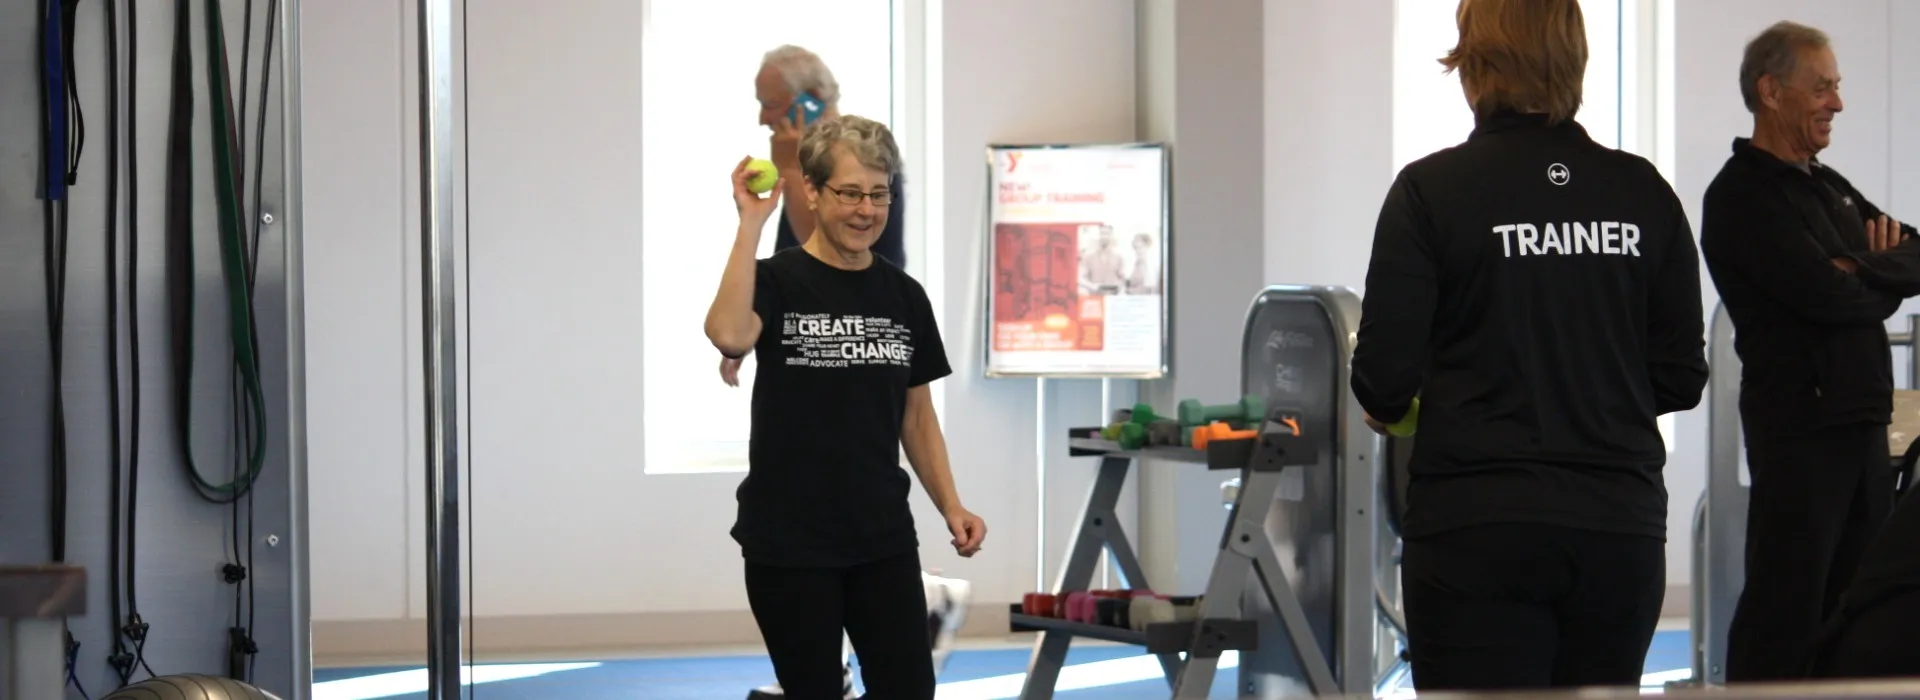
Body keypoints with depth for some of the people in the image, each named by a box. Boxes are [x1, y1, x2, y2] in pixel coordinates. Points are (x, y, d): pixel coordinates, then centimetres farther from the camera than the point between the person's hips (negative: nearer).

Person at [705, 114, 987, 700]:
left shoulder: (904, 297, 8)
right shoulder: (777, 281, -7)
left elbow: (918, 416, 13)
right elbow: (728, 335, -30)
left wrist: (951, 507, 1)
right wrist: (752, 223, -26)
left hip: (883, 540, 4)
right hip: (788, 543, -4)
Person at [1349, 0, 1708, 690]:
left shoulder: (1431, 191, -7)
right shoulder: (1642, 193, 3)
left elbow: (1385, 379, -8)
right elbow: (1681, 377, 6)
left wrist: (1384, 402, 15)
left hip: (1476, 528, -4)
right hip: (1621, 527, 4)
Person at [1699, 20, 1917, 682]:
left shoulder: (1830, 187, 18)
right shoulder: (1742, 198, -10)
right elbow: (1826, 297, -19)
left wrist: (1863, 271, -10)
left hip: (1863, 420, 9)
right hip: (1799, 422, -9)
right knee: (1786, 606, -8)